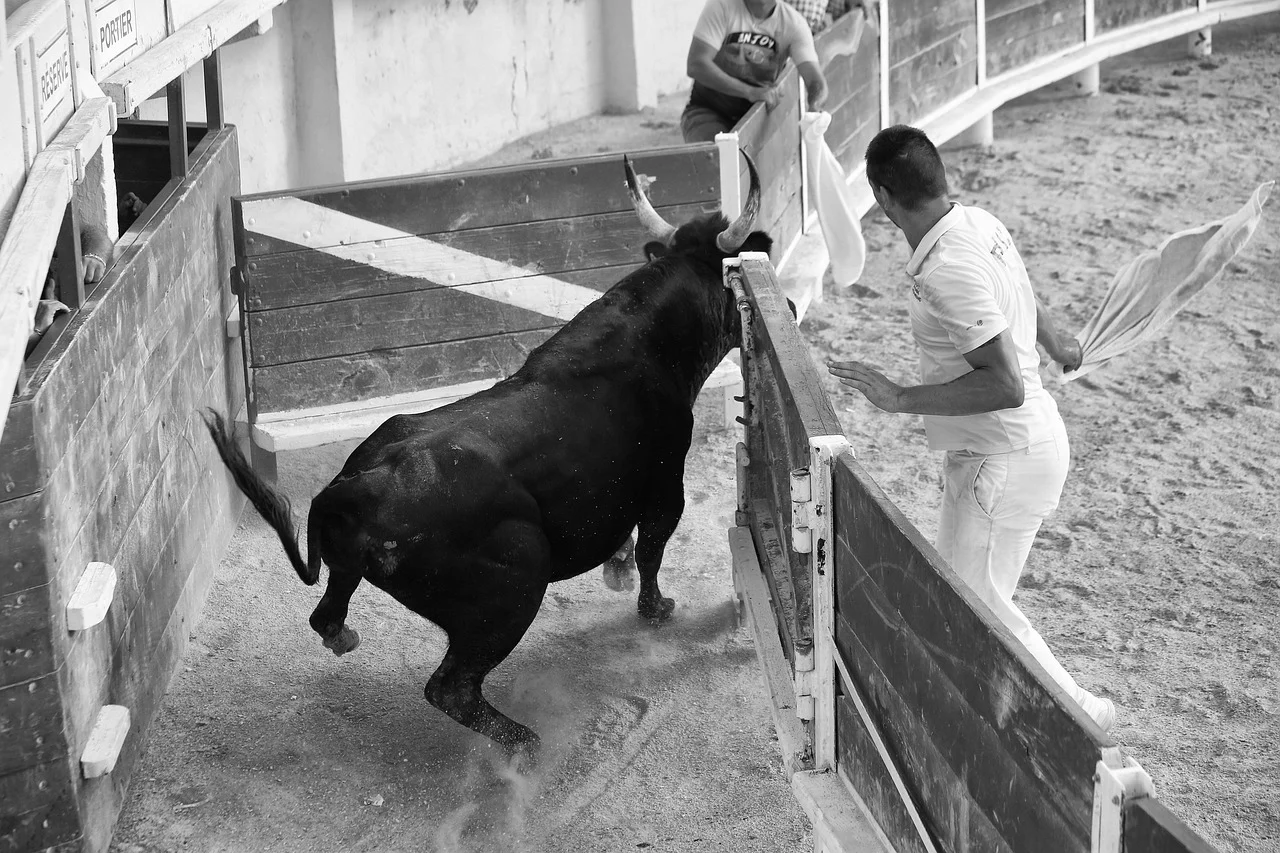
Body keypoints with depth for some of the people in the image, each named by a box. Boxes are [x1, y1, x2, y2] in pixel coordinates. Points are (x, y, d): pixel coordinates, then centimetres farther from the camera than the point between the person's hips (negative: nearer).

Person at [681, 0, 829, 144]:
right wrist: (750, 92, -34)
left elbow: (816, 81, -14)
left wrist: (814, 107, -40)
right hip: (708, 111, -3)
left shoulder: (794, 23, -7)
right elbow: (696, 66, -23)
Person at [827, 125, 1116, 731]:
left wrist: (900, 399, -26)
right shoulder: (978, 222, 1)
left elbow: (1005, 385, -31)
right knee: (959, 587, 19)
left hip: (1005, 459, -10)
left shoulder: (946, 271, -28)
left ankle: (1078, 714, 8)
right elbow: (1023, 298, 22)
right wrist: (1056, 344, 42)